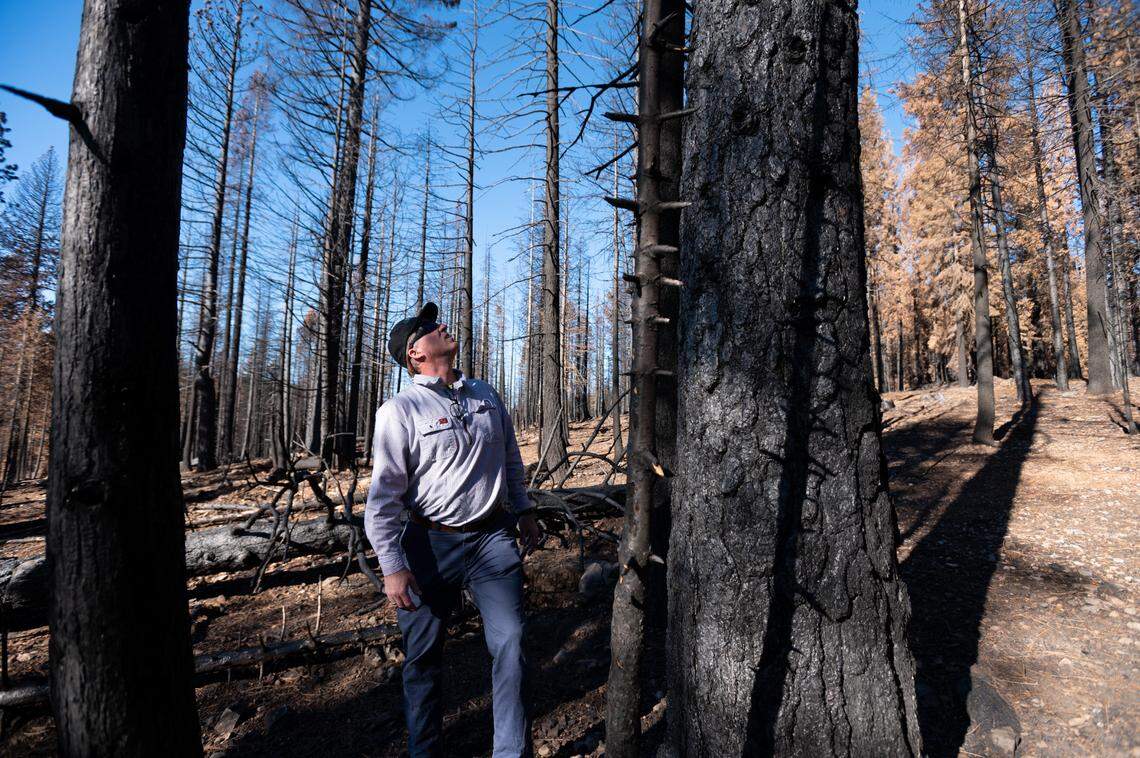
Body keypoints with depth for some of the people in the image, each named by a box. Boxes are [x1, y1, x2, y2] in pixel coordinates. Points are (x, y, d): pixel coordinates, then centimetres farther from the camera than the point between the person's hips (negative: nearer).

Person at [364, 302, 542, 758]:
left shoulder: (486, 396, 7)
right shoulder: (400, 411, -10)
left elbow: (510, 459, 19)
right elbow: (383, 495, -13)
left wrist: (523, 511, 20)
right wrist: (392, 566, -17)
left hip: (492, 537, 4)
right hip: (431, 545, -3)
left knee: (509, 645, 0)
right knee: (423, 657, 11)